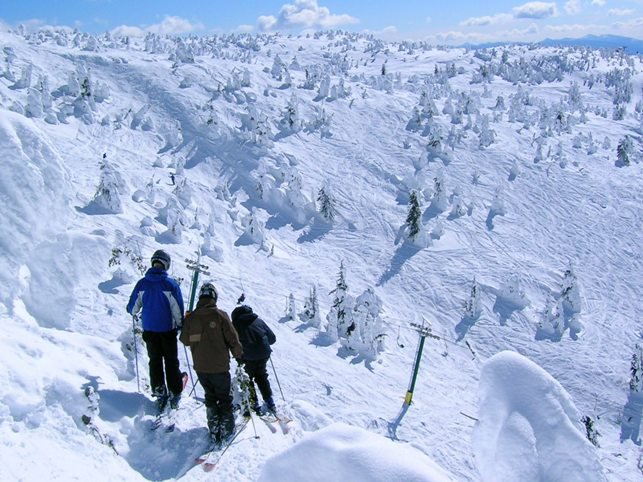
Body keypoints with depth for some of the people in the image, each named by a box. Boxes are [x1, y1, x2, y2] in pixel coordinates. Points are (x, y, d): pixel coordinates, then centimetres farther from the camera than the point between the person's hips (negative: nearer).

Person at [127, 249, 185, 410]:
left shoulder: (142, 283, -7)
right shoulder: (171, 283, -15)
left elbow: (133, 307, 1)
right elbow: (178, 308, -12)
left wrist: (132, 312, 24)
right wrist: (180, 324, 4)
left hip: (149, 329, 2)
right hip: (168, 330, -2)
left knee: (154, 361, 15)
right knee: (171, 362, 10)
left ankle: (159, 393, 17)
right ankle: (175, 394, 13)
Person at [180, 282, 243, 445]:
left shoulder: (191, 317, -4)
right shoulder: (220, 315, -14)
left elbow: (185, 340, 8)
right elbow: (233, 338, -10)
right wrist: (239, 355, 5)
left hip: (200, 367, 3)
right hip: (220, 367, -3)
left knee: (210, 397, 21)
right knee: (224, 398, 14)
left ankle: (214, 429, 19)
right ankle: (226, 430, 16)